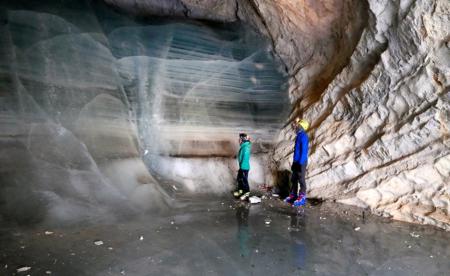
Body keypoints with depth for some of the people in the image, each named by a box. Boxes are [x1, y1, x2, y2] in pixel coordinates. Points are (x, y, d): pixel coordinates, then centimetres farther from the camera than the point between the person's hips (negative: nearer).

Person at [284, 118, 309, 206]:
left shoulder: (303, 137, -18)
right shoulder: (299, 135, 11)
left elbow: (304, 151, -22)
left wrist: (300, 163, -22)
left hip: (301, 162, -9)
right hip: (296, 161, 9)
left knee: (301, 180, 1)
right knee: (293, 179, 15)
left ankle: (302, 198, 11)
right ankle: (293, 195, 25)